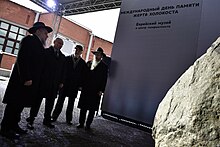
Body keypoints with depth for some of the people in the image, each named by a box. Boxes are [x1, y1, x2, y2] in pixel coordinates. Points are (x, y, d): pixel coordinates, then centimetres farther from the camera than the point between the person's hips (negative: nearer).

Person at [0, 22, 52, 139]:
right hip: (23, 81, -9)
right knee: (14, 104, 0)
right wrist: (26, 78, -23)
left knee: (21, 104, 15)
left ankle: (13, 125, 26)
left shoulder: (38, 44, 18)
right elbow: (22, 59, -18)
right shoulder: (29, 40, -8)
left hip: (30, 81, 9)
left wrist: (32, 80, 11)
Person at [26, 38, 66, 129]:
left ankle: (47, 120, 20)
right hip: (43, 81, -4)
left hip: (55, 83, 4)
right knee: (37, 100, 2)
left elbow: (63, 70, 12)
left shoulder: (62, 57, 14)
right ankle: (31, 120, 12)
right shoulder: (46, 51, 2)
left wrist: (61, 82, 3)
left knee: (50, 102, 9)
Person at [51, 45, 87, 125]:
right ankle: (54, 117, 17)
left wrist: (80, 85, -3)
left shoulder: (83, 63, 3)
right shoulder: (67, 58, 2)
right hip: (65, 83, -1)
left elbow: (83, 74, 4)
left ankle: (68, 119, 20)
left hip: (75, 86, 1)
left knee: (71, 103, 9)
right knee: (60, 100, 6)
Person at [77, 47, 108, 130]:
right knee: (83, 108, 6)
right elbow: (84, 75, 13)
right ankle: (81, 123, 18)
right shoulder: (89, 63, 12)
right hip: (85, 89, 3)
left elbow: (104, 80, 0)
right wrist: (82, 85, 5)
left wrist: (101, 90, -7)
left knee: (92, 109, 4)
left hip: (96, 91, -3)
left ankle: (88, 124, 15)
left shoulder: (104, 66, 2)